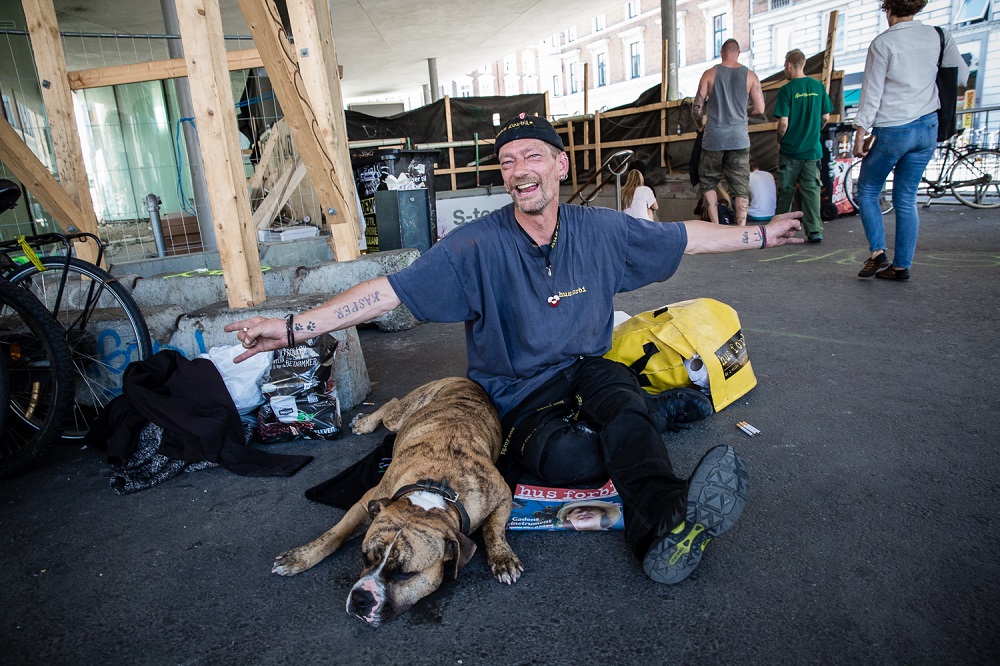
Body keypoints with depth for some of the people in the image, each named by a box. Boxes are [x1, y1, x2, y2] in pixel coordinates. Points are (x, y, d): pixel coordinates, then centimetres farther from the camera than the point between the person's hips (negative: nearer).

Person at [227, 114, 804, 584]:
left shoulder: (601, 230, -1)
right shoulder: (478, 246, -13)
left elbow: (686, 237, 13)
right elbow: (389, 290, -18)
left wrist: (761, 234, 17)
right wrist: (292, 327, -26)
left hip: (589, 369, 2)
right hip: (520, 396, -2)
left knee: (619, 401, -34)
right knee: (572, 456, -34)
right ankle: (658, 408, -15)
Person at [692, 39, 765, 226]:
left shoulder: (710, 74, 0)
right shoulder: (750, 75, 3)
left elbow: (696, 106, -3)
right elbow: (760, 108, 4)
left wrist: (700, 125, 16)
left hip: (714, 137, -1)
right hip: (739, 138, 1)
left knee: (707, 181, 14)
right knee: (741, 187, 4)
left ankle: (715, 224, 4)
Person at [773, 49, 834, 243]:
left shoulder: (787, 90, -10)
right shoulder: (818, 86, 3)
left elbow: (783, 122, -14)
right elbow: (826, 117, 8)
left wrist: (779, 141, 3)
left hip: (790, 149, -3)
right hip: (813, 149, 3)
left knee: (786, 190, 8)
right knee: (811, 190, 4)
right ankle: (815, 230, -2)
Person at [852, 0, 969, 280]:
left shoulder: (882, 43, -8)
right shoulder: (938, 36, 5)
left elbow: (872, 92, -10)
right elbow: (962, 76, 11)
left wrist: (860, 131, -6)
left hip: (893, 130, -5)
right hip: (928, 128, 5)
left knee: (867, 191, 10)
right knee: (906, 199, 9)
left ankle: (877, 252, -4)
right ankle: (901, 266, 10)